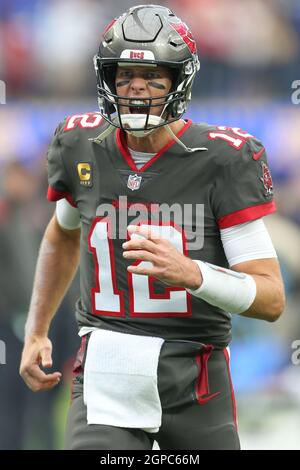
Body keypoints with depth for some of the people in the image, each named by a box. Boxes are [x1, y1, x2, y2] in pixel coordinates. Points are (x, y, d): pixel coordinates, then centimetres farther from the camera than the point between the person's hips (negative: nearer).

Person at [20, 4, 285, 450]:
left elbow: (271, 298, -13)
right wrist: (36, 332, 22)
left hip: (197, 384, -1)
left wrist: (190, 273, -30)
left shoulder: (223, 159, -10)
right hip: (106, 376, 2)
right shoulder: (81, 146, 3)